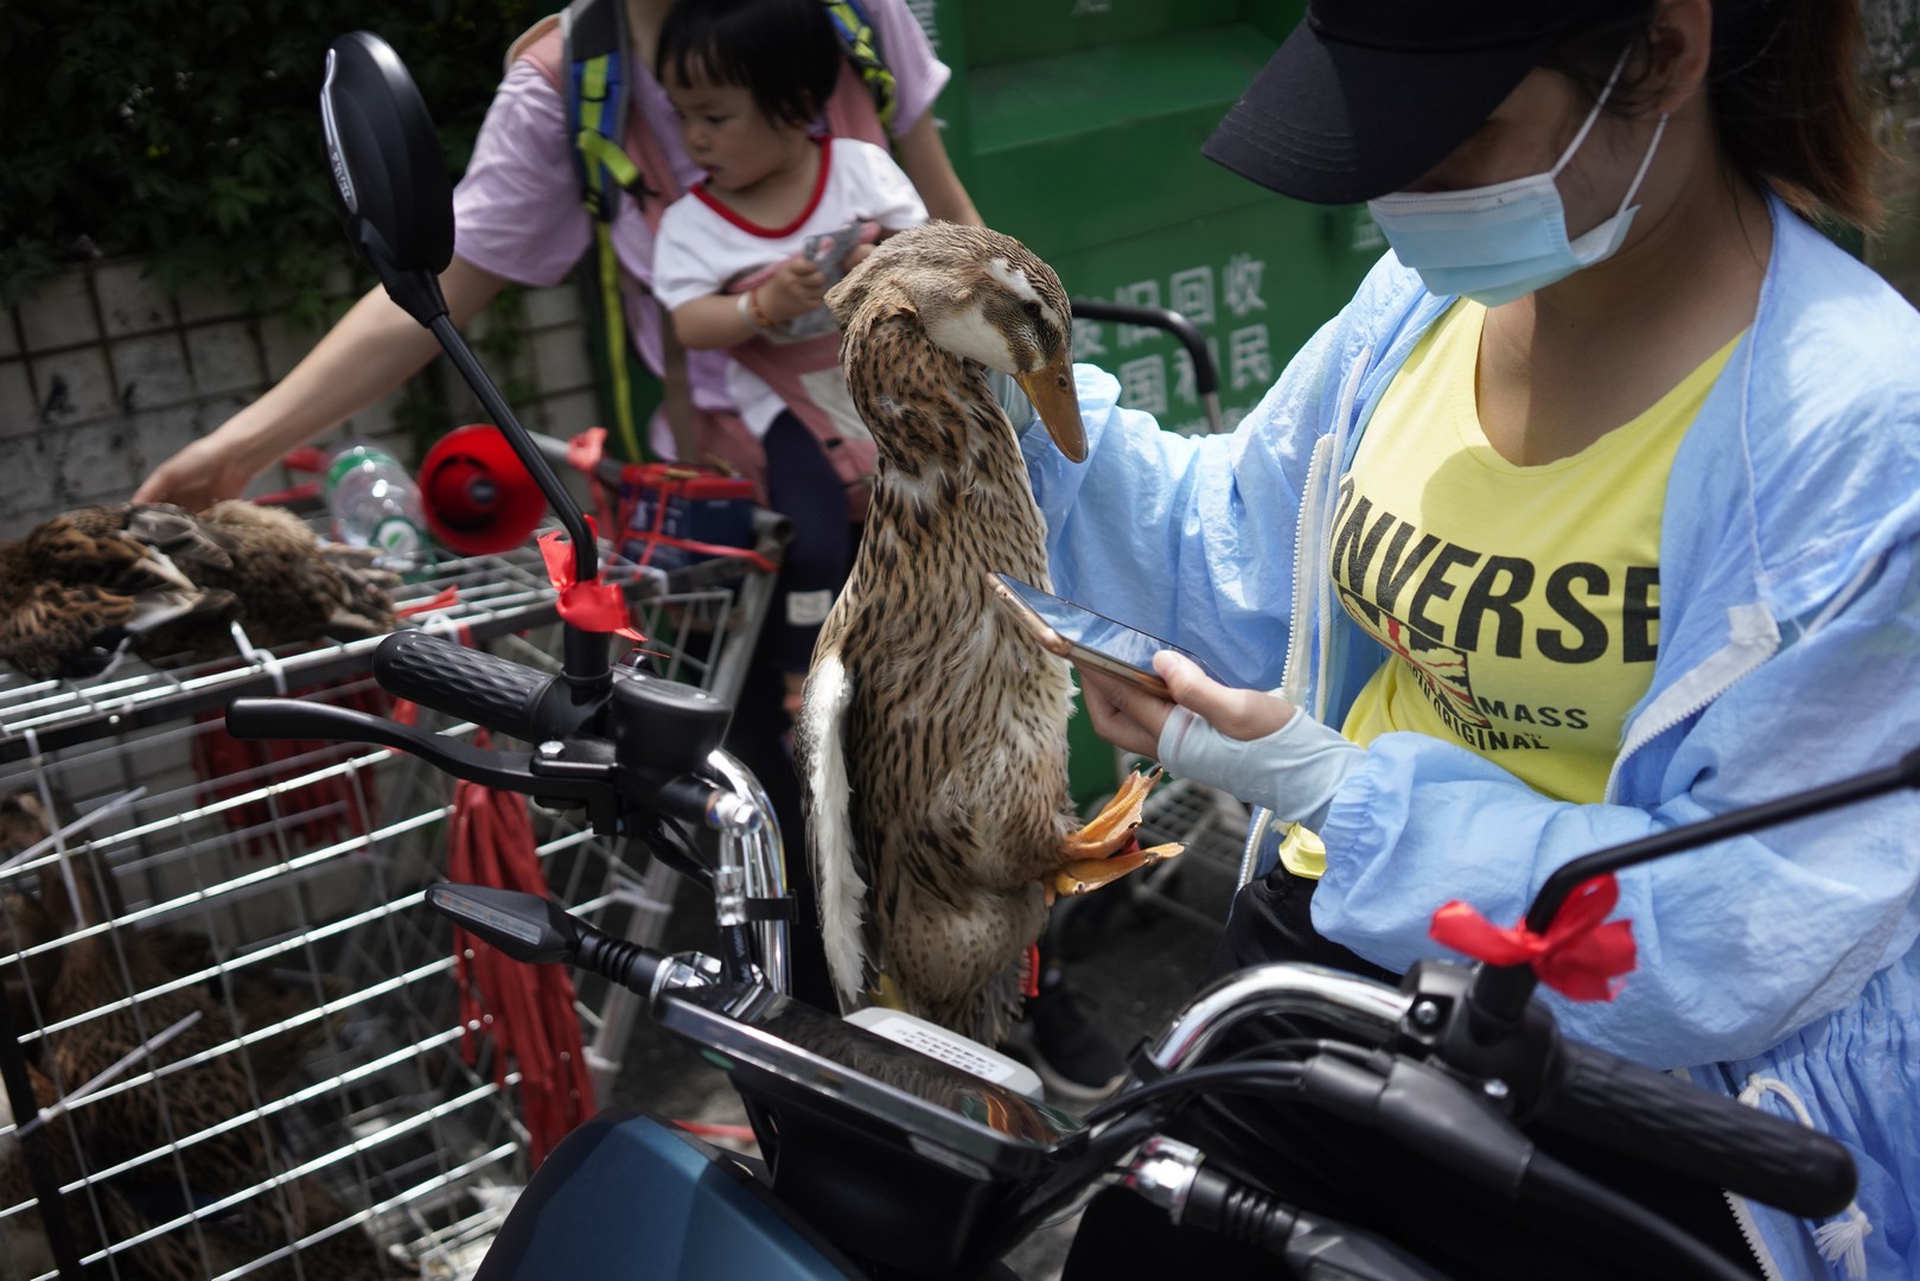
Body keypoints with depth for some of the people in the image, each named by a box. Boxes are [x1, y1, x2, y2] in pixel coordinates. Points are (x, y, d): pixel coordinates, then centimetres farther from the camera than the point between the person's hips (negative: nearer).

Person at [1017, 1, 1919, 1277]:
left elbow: (1745, 937, -22)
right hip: (1353, 918, 5)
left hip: (1629, 1080, -5)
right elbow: (1238, 570, 9)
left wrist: (1334, 792, -25)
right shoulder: (1434, 294, -2)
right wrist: (1026, 396, -4)